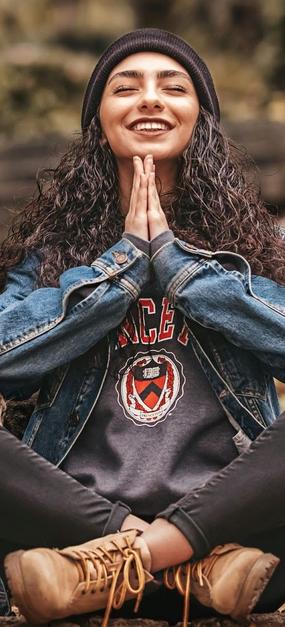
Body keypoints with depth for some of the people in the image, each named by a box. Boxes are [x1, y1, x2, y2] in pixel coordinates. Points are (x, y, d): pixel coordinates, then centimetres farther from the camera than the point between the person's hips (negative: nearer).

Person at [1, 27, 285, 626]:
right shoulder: (52, 239, 14)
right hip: (78, 506, 1)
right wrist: (126, 257, -3)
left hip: (217, 508, 0)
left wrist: (171, 253, -4)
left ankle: (101, 571, -28)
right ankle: (205, 562, -25)